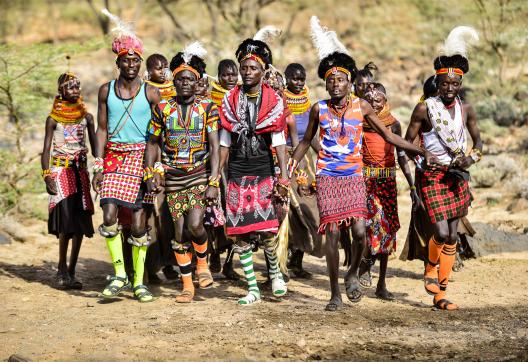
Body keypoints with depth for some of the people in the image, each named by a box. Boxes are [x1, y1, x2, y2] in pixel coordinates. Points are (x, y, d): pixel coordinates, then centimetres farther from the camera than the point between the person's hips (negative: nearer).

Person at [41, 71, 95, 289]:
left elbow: (95, 146, 9)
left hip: (80, 172, 3)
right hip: (60, 172, -3)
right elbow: (46, 150, 1)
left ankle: (71, 272, 8)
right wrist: (47, 177, -10)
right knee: (66, 221, -16)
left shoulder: (86, 117, 9)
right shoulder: (53, 119, 2)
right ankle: (62, 270, -8)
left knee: (80, 224, 1)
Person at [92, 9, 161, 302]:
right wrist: (99, 166, 0)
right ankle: (119, 274, -1)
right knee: (110, 216, -13)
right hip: (114, 156, 2)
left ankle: (139, 281, 9)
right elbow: (102, 129, 7)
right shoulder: (106, 90, 6)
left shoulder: (151, 93, 0)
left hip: (141, 157, -2)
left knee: (138, 221, -2)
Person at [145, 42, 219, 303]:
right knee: (178, 233, 2)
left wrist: (213, 183, -13)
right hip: (173, 178, 2)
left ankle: (202, 264, 10)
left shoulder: (208, 108, -2)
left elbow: (215, 147, -6)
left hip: (200, 175, -2)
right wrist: (150, 174, -1)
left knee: (194, 224, -20)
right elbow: (152, 143, 11)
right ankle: (187, 285, 11)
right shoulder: (163, 109, 4)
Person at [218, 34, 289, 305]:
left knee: (267, 229, -13)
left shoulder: (273, 101, 2)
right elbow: (225, 142, 11)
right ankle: (252, 289, 7)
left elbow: (279, 141, 0)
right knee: (240, 232, -2)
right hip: (237, 173, 2)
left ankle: (274, 270, 17)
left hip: (263, 172, -2)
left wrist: (283, 176, -8)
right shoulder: (230, 100, 8)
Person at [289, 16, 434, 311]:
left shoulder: (362, 107, 0)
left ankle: (352, 274, 15)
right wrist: (291, 165, 7)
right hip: (328, 177, 0)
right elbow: (306, 141, 14)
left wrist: (421, 151, 2)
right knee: (333, 234, -4)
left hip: (354, 177, 0)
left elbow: (388, 135, 6)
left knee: (359, 231, -14)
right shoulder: (319, 109, 0)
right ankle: (335, 294, 7)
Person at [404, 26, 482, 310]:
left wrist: (471, 158, -7)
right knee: (442, 233, -16)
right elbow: (407, 142, -2)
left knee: (452, 237, 4)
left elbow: (478, 142, 14)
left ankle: (440, 293, 12)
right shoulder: (424, 109, -7)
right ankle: (430, 268, 17)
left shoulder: (466, 111, 5)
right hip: (433, 177, -4)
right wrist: (420, 160, -17)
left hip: (458, 177, 4)